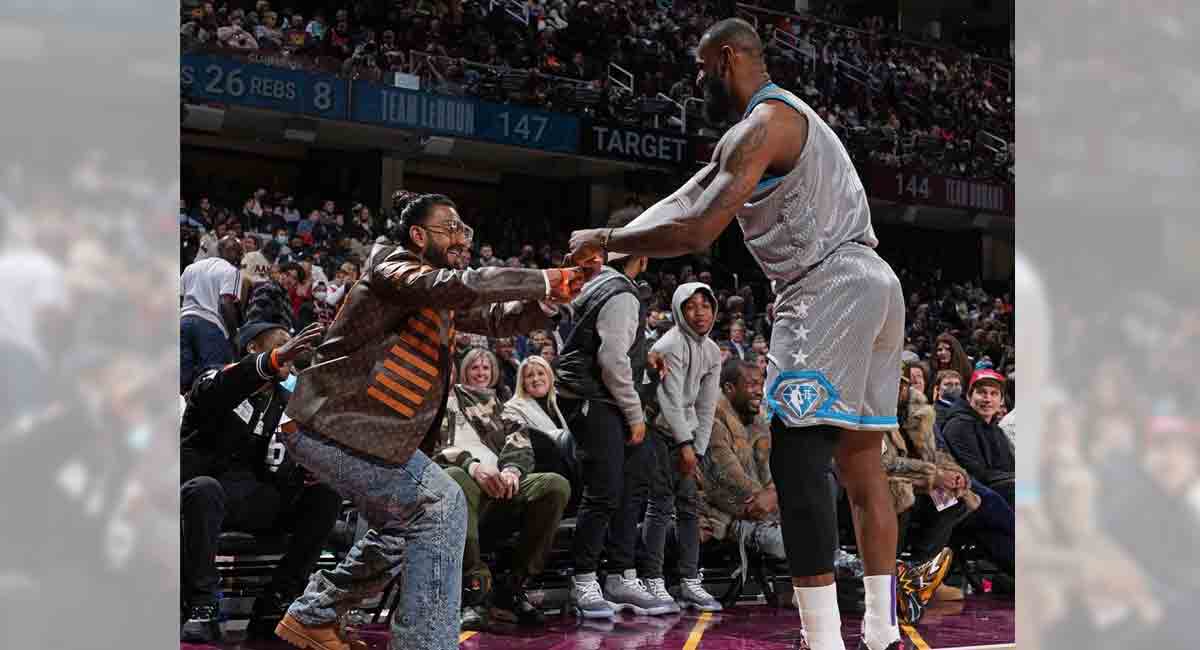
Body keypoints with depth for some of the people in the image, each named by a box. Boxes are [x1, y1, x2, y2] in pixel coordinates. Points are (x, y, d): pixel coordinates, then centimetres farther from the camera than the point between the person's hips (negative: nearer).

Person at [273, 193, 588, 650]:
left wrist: (550, 297, -4)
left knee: (404, 524, 19)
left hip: (365, 428, 10)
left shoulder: (441, 300, 18)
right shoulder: (394, 267, -11)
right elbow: (460, 286, -28)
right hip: (333, 426, -10)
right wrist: (543, 281, -23)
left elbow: (495, 318, 15)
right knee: (441, 506, -12)